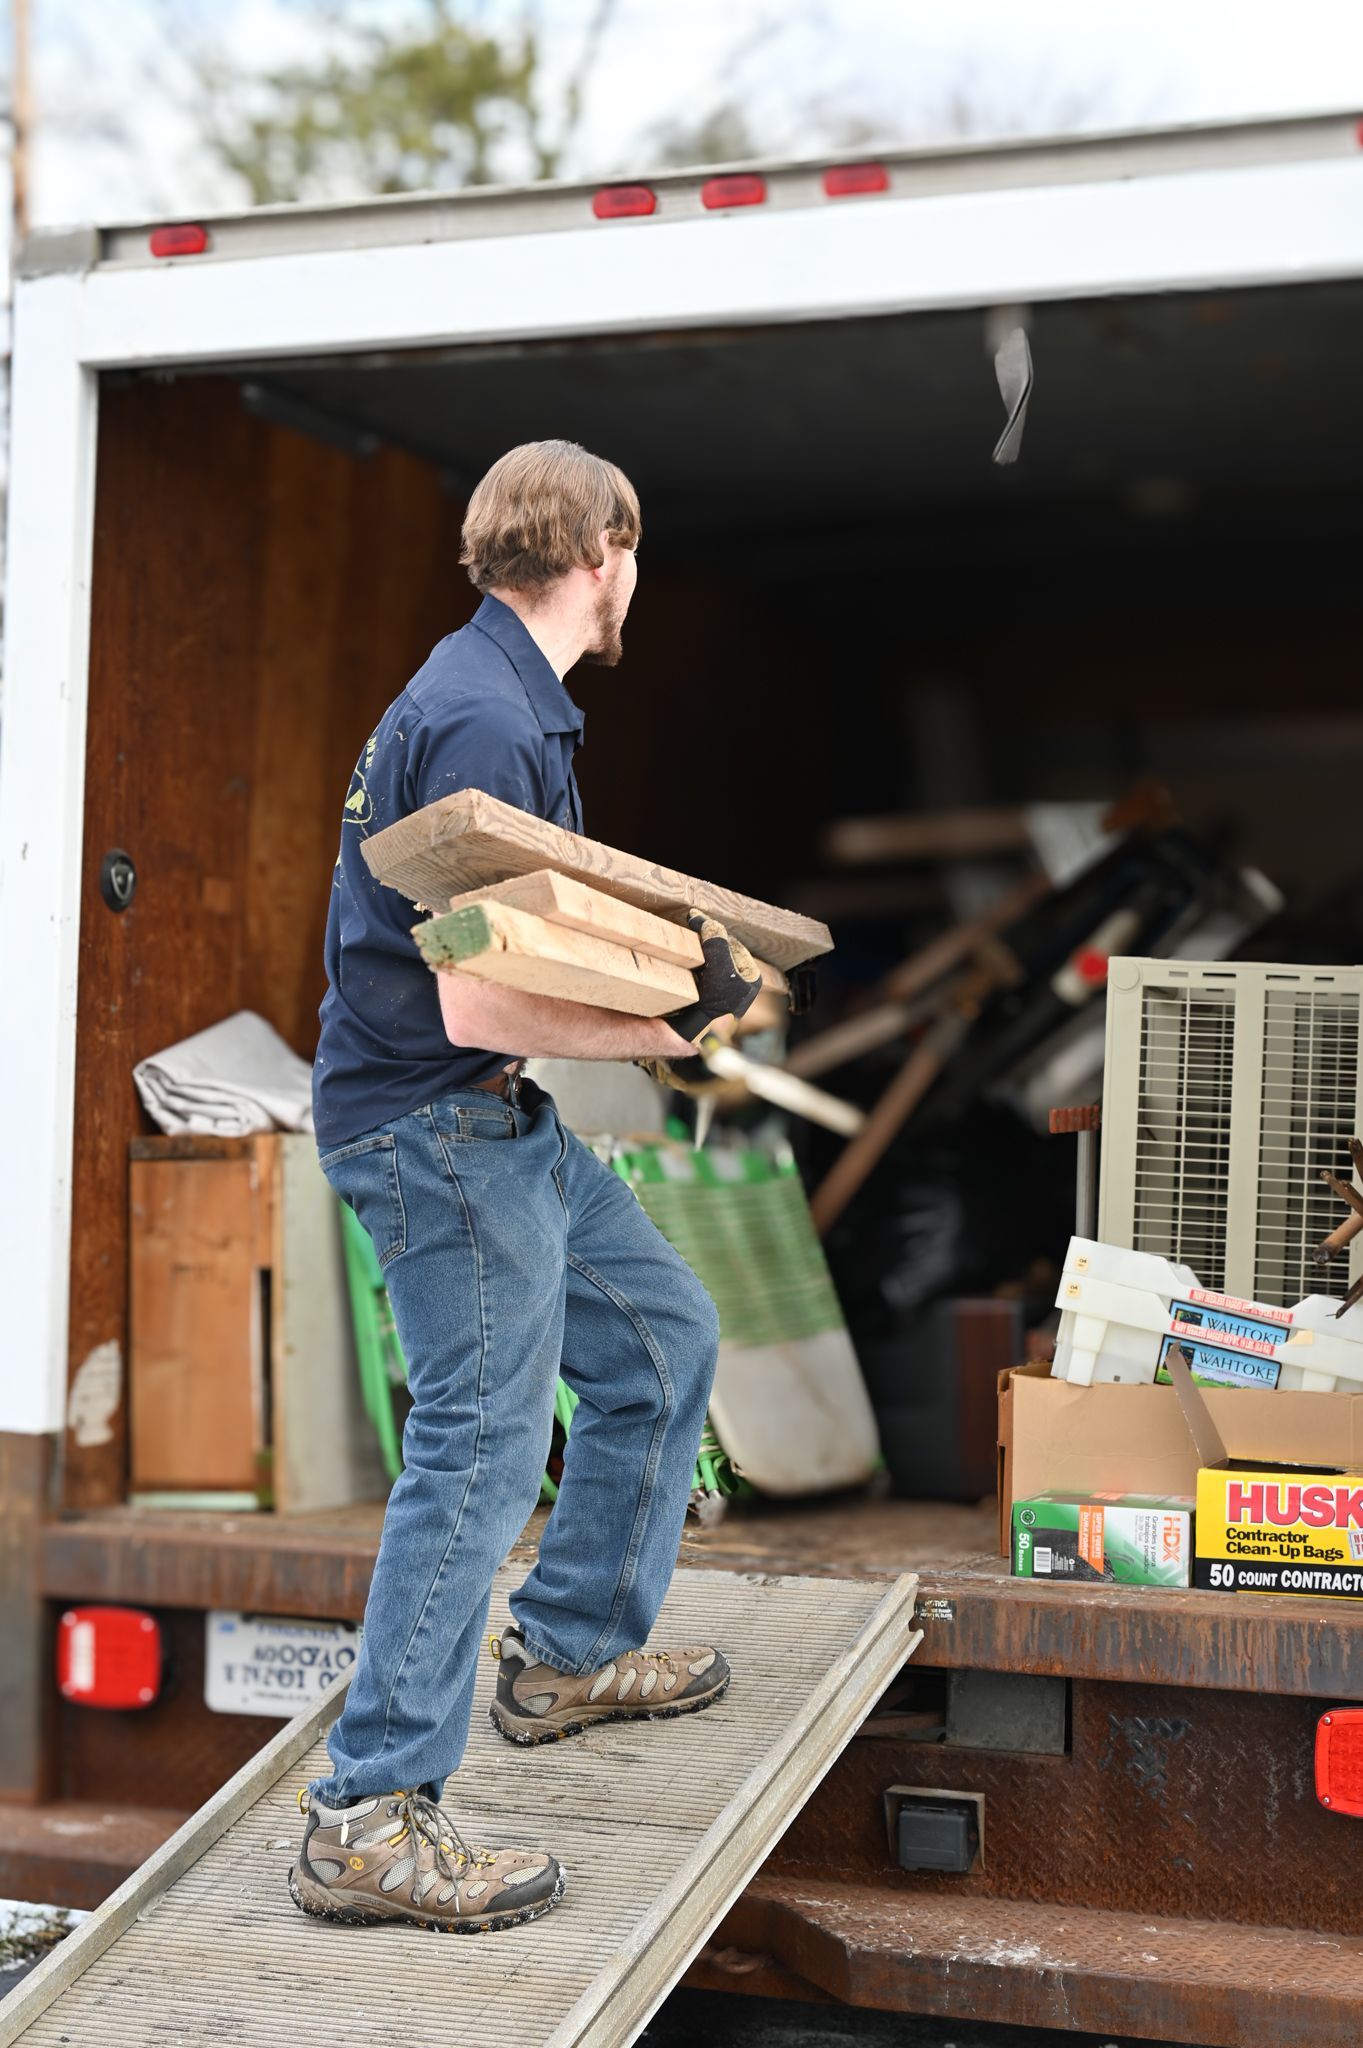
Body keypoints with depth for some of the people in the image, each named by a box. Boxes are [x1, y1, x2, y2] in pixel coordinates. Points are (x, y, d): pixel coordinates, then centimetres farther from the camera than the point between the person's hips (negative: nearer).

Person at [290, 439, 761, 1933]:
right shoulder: (487, 723, -21)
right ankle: (368, 1821, -5)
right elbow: (476, 1006, -26)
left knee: (662, 1337, 19)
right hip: (432, 1122, -11)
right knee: (485, 1443, -11)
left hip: (494, 1121, 11)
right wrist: (656, 1033, -17)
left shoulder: (494, 693, 13)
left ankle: (570, 1653, 31)